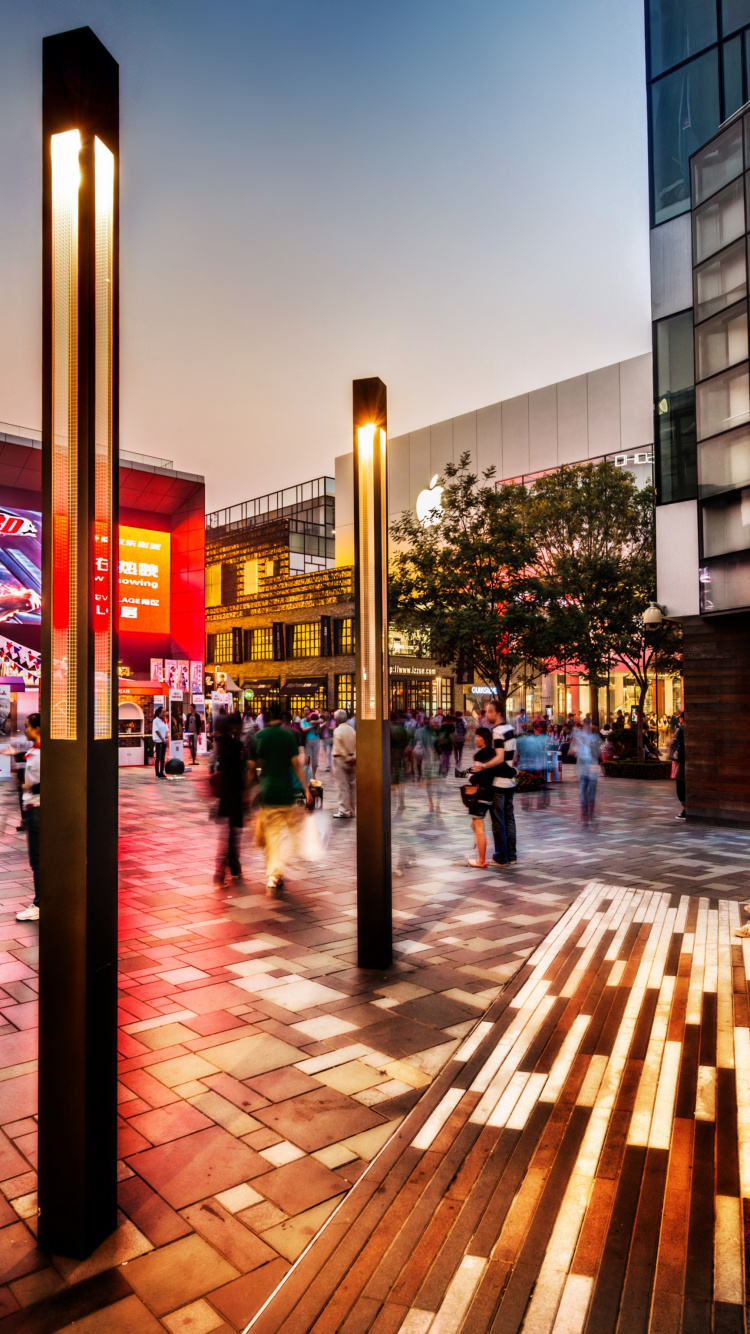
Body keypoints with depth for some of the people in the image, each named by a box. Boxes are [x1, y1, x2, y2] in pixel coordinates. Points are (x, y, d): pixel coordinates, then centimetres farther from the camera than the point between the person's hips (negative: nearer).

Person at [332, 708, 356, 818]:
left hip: (340, 759, -6)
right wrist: (353, 758, -3)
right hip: (352, 761, 6)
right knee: (351, 786, 11)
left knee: (342, 786, -4)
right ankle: (351, 810, 17)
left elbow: (340, 748, -15)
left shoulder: (337, 731, -12)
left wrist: (347, 758, -9)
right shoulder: (352, 730, 7)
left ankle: (344, 811, -5)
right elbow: (356, 745, 2)